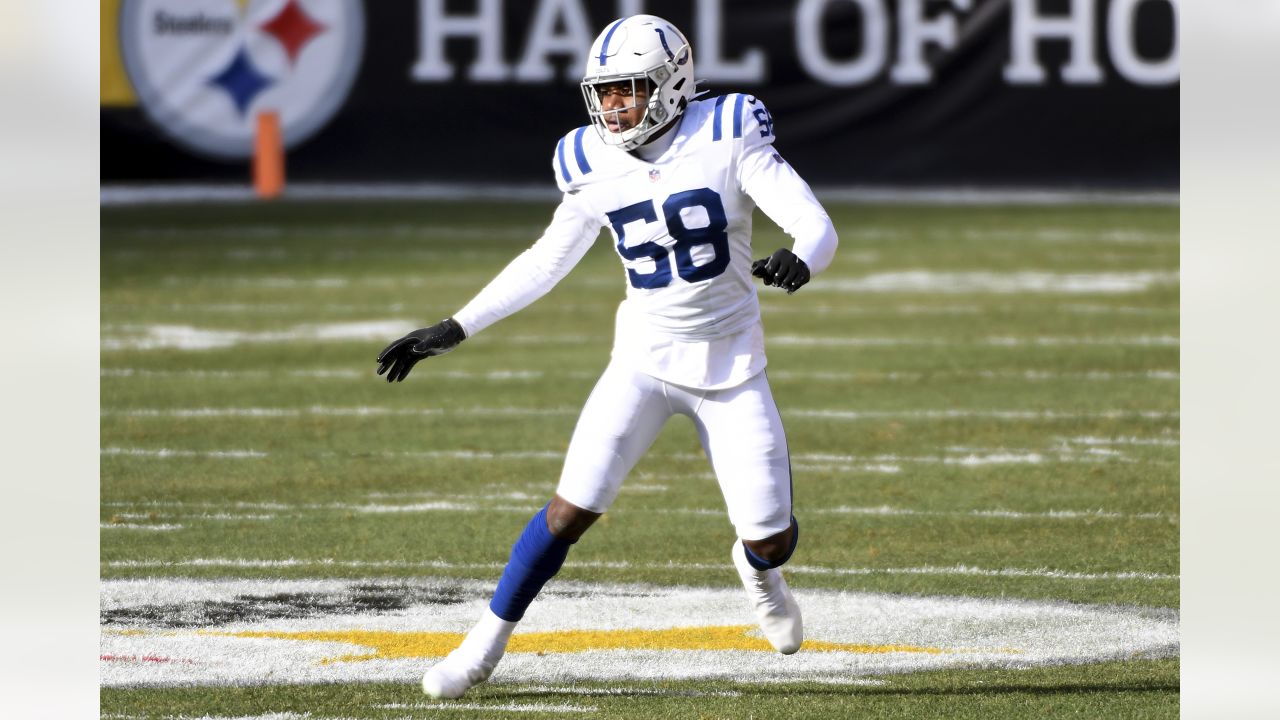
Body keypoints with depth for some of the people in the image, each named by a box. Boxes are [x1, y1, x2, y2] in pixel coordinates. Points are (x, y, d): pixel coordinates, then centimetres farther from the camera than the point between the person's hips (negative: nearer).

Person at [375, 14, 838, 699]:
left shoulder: (727, 139, -14)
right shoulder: (597, 167, -3)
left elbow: (817, 226, -19)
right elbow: (545, 262, 10)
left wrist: (798, 261, -43)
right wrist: (454, 329, 8)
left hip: (731, 369, -1)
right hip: (643, 360, 1)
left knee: (771, 539, -2)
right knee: (574, 506, -12)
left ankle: (758, 567, 37)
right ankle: (487, 641, 2)